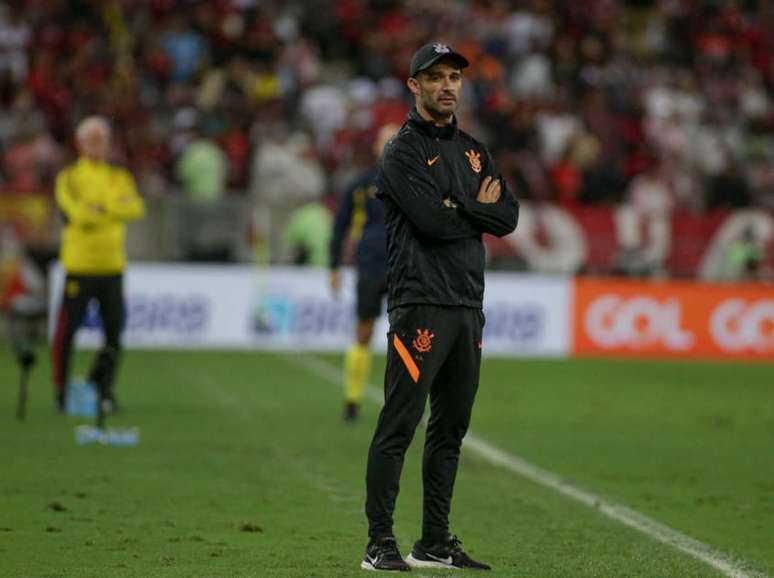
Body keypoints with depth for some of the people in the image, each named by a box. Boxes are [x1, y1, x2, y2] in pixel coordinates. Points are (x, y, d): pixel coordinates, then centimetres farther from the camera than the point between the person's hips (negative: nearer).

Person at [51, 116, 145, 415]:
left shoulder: (120, 177, 12)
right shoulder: (69, 177, 2)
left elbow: (136, 208, -7)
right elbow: (74, 210, -15)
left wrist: (99, 207, -16)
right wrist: (114, 209, -9)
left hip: (112, 265, 3)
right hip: (79, 264, -3)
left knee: (114, 331, 0)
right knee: (66, 330, -2)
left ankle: (104, 388, 12)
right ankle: (61, 389, 13)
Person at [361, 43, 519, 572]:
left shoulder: (474, 151, 18)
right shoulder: (403, 152, -5)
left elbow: (508, 217, 7)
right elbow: (433, 220, -18)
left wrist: (457, 208, -7)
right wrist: (479, 209, -1)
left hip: (468, 307, 8)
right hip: (421, 305, -8)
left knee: (451, 427, 10)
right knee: (399, 424, -9)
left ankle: (435, 543, 15)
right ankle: (380, 544, -8)